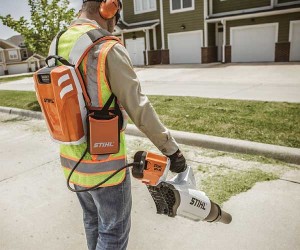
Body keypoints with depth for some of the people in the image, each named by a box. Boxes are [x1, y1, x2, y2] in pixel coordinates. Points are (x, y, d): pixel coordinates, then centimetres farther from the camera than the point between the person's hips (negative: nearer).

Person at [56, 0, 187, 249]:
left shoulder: (57, 47, 4)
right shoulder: (109, 50, -19)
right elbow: (139, 109, -20)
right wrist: (172, 149, -11)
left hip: (72, 160, 8)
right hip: (104, 165, -7)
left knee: (93, 220, 27)